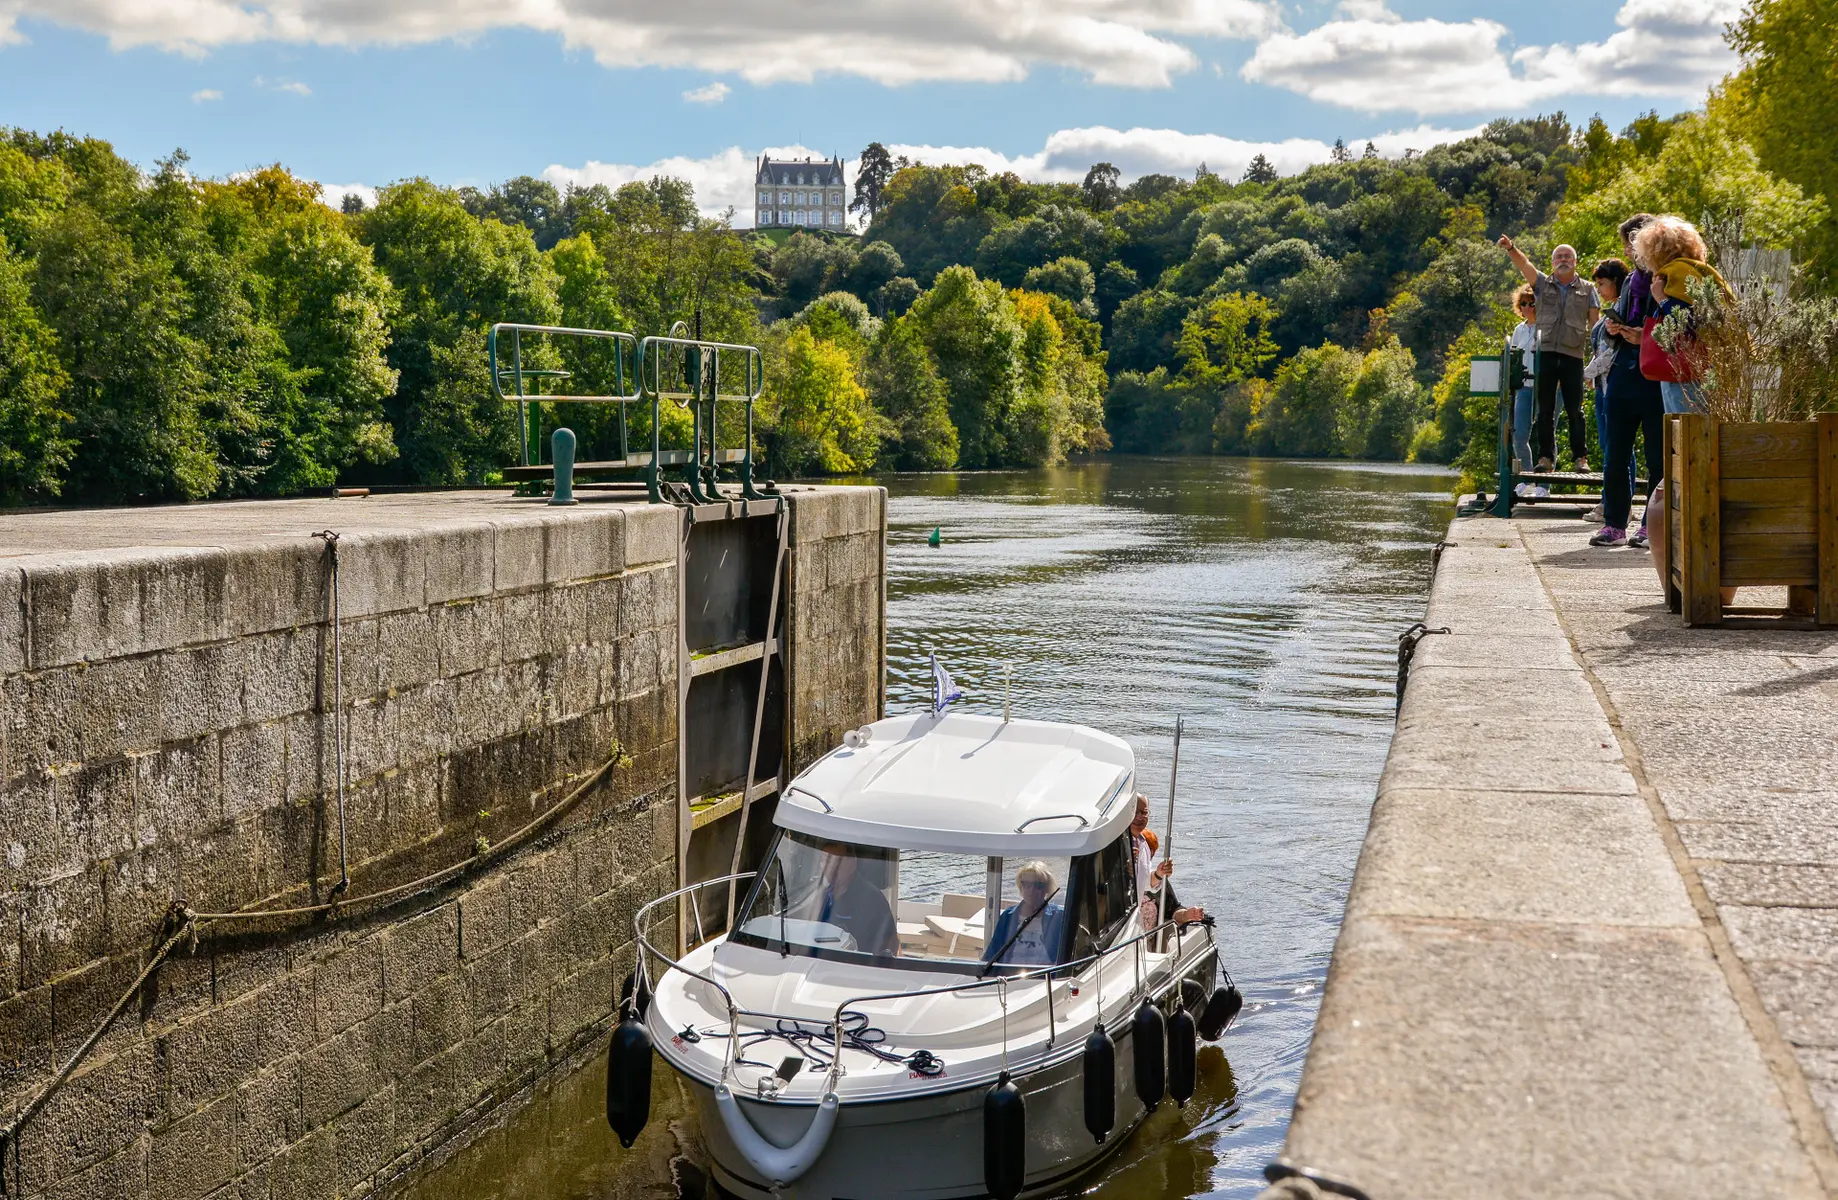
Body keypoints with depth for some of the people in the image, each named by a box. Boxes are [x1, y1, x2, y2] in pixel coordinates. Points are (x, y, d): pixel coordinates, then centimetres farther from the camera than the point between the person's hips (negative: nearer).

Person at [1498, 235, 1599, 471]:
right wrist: (1511, 248, -25)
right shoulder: (1542, 283, 13)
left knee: (1574, 409, -1)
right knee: (1545, 409, 2)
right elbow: (1524, 264, -5)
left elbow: (1594, 322, 7)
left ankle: (1581, 456, 4)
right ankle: (1545, 456, 6)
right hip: (1545, 352, 1)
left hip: (1573, 355, -1)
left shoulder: (1587, 289, 11)